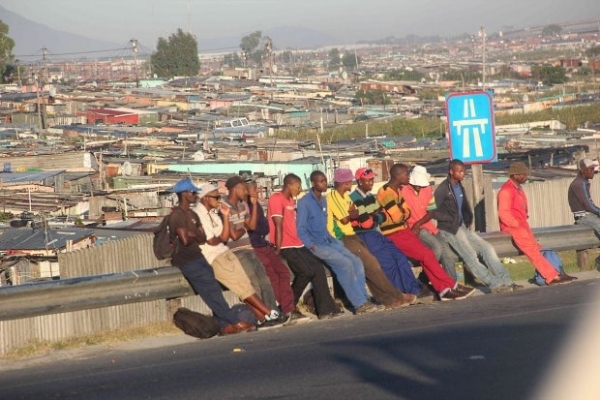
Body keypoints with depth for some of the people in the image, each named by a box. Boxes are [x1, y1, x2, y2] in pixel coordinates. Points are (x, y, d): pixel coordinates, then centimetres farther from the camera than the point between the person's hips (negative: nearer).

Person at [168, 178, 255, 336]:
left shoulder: (193, 215, 18)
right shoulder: (177, 215, -11)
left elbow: (203, 238, 12)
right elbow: (185, 239, -21)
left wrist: (191, 235, -7)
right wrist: (195, 235, -1)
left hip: (197, 257, 9)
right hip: (186, 260, -9)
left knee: (213, 289, -5)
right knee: (211, 289, -14)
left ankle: (225, 325, -10)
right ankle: (234, 321, -14)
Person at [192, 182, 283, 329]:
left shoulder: (213, 213, 17)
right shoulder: (198, 215, -12)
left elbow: (225, 238, 11)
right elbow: (211, 242, -15)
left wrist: (225, 216, 2)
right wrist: (220, 239, 8)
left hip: (224, 252, 8)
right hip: (212, 258, -8)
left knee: (243, 285, -6)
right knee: (242, 286, -9)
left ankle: (262, 318, -12)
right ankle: (270, 314, -7)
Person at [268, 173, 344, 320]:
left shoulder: (291, 200, 19)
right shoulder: (276, 198, -12)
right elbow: (279, 226, -16)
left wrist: (302, 242, 13)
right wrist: (278, 250, -19)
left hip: (297, 245, 9)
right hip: (285, 247, -9)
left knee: (318, 268, -4)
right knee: (306, 271, -21)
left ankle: (325, 309, -5)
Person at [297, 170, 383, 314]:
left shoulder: (323, 201, 16)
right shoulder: (304, 202, -8)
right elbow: (300, 229, -11)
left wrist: (332, 239, 9)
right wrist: (312, 246, -19)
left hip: (329, 241, 8)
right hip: (316, 245, -8)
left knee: (356, 262, -12)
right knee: (345, 263, -24)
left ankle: (363, 299, -15)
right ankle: (359, 304, -21)